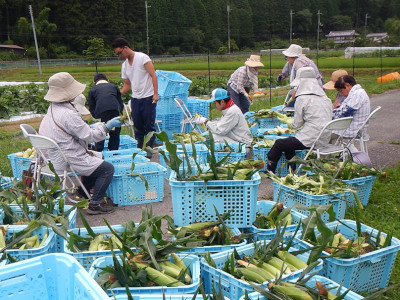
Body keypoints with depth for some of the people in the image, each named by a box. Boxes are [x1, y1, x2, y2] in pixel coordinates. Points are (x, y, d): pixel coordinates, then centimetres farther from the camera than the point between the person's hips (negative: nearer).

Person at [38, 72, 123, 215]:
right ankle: (95, 204, -5)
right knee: (107, 168, -9)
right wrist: (108, 126, -10)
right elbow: (90, 135, -20)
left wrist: (90, 127, 7)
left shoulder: (53, 108, 6)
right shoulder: (67, 114, -26)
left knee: (98, 157, 26)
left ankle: (83, 190, 32)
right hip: (67, 160, -10)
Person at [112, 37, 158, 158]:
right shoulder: (124, 65, 12)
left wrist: (155, 94, -18)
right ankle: (139, 148, 20)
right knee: (138, 124, 9)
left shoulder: (142, 58, -9)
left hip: (148, 97, -6)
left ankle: (150, 148, 10)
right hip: (135, 98, 6)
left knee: (149, 125, -1)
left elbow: (153, 75, -12)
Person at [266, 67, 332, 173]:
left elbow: (297, 124, -6)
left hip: (310, 140, -8)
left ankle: (269, 171, 23)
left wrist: (292, 124, 17)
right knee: (289, 141, 27)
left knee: (279, 144, 10)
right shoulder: (325, 98, 10)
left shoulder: (302, 99, -11)